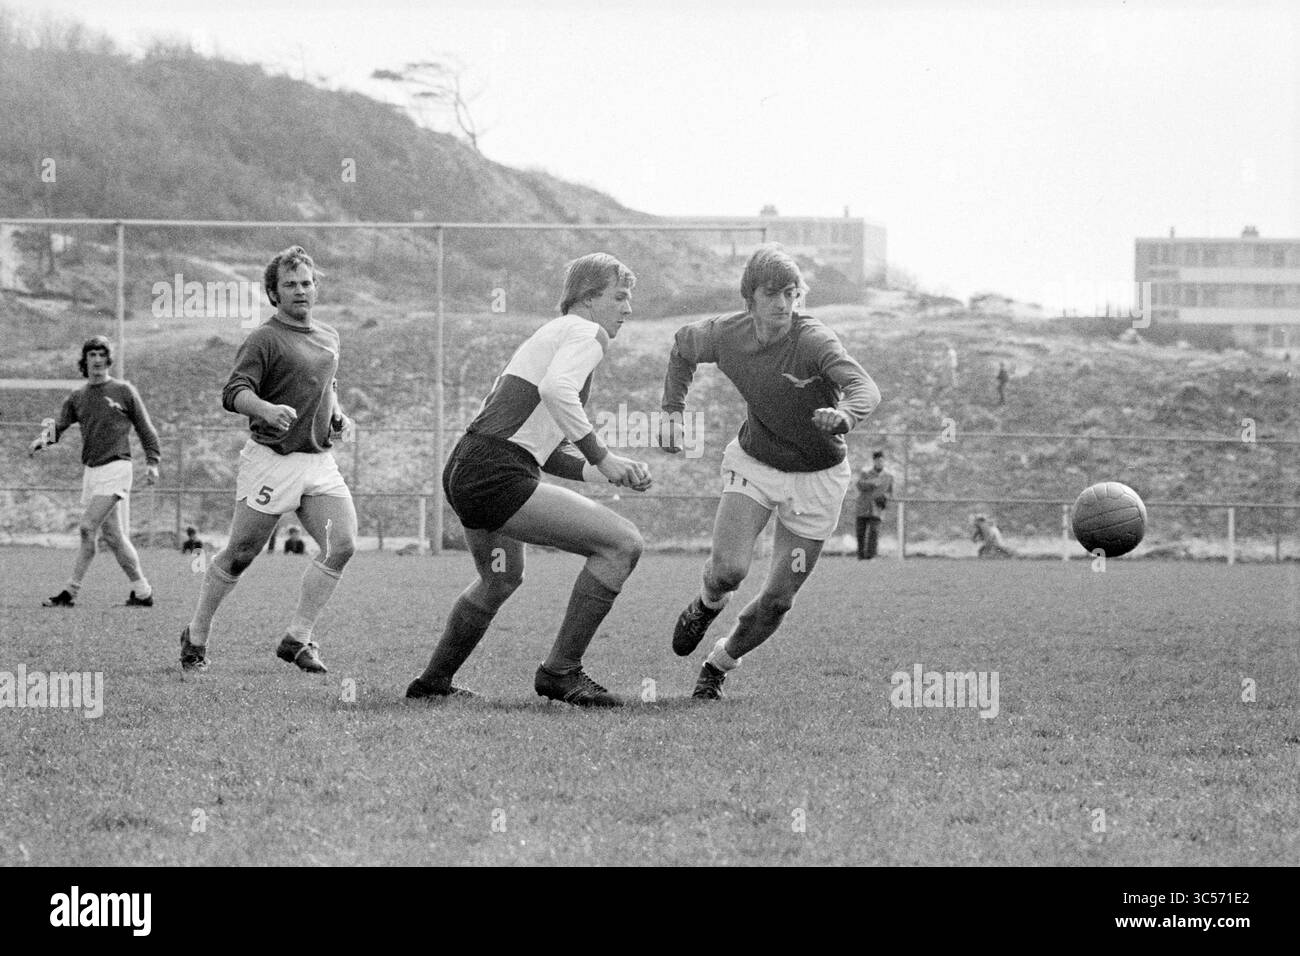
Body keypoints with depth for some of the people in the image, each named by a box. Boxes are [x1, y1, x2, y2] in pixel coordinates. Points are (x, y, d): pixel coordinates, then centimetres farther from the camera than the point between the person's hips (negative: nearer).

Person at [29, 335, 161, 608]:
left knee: (88, 527, -16)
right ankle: (142, 591, 16)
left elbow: (145, 428, 4)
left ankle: (70, 591, -13)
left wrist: (152, 461, -4)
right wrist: (41, 439, -19)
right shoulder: (76, 398, 12)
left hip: (116, 466, -6)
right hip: (91, 470, 6)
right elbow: (59, 426, 2)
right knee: (113, 536, 8)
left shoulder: (124, 391, 1)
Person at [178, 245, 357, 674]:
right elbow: (233, 393, -21)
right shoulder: (265, 338, -9)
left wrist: (339, 418, 13)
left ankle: (297, 639, 0)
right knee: (238, 556, -1)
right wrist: (268, 410, -40)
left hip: (319, 460, 6)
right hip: (271, 461, -6)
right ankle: (195, 638, 16)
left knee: (341, 546, -10)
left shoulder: (329, 337, 16)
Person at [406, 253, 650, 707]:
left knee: (501, 580, 35)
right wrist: (602, 457, -19)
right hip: (496, 477, -11)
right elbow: (555, 389, -25)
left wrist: (606, 472, 18)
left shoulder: (552, 334, 27)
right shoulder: (587, 333, -3)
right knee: (622, 543, -13)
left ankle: (433, 681, 48)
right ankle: (560, 671, -10)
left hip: (464, 470, 11)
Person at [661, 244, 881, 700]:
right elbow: (682, 347, 12)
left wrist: (844, 415, -61)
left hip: (816, 476, -2)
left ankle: (719, 665, 26)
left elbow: (866, 389, -39)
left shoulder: (814, 340, -25)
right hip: (753, 462, 2)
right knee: (728, 569, -20)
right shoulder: (726, 334, -11)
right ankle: (708, 605, 18)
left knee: (778, 598, 0)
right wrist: (674, 410, 4)